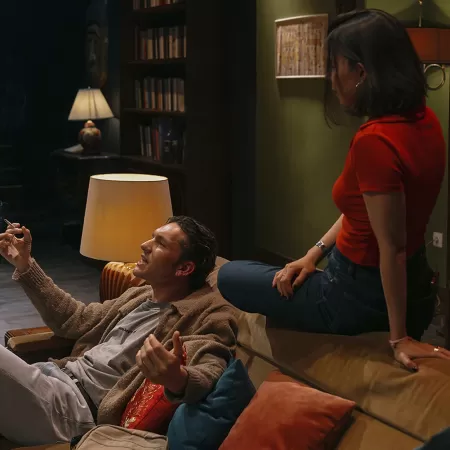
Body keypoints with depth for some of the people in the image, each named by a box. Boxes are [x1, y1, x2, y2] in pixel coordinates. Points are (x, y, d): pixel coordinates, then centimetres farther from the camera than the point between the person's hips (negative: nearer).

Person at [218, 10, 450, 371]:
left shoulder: (374, 141, -31)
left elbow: (392, 248, -27)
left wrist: (400, 337, -20)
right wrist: (317, 251, 3)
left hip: (364, 296, -9)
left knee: (229, 277, 11)